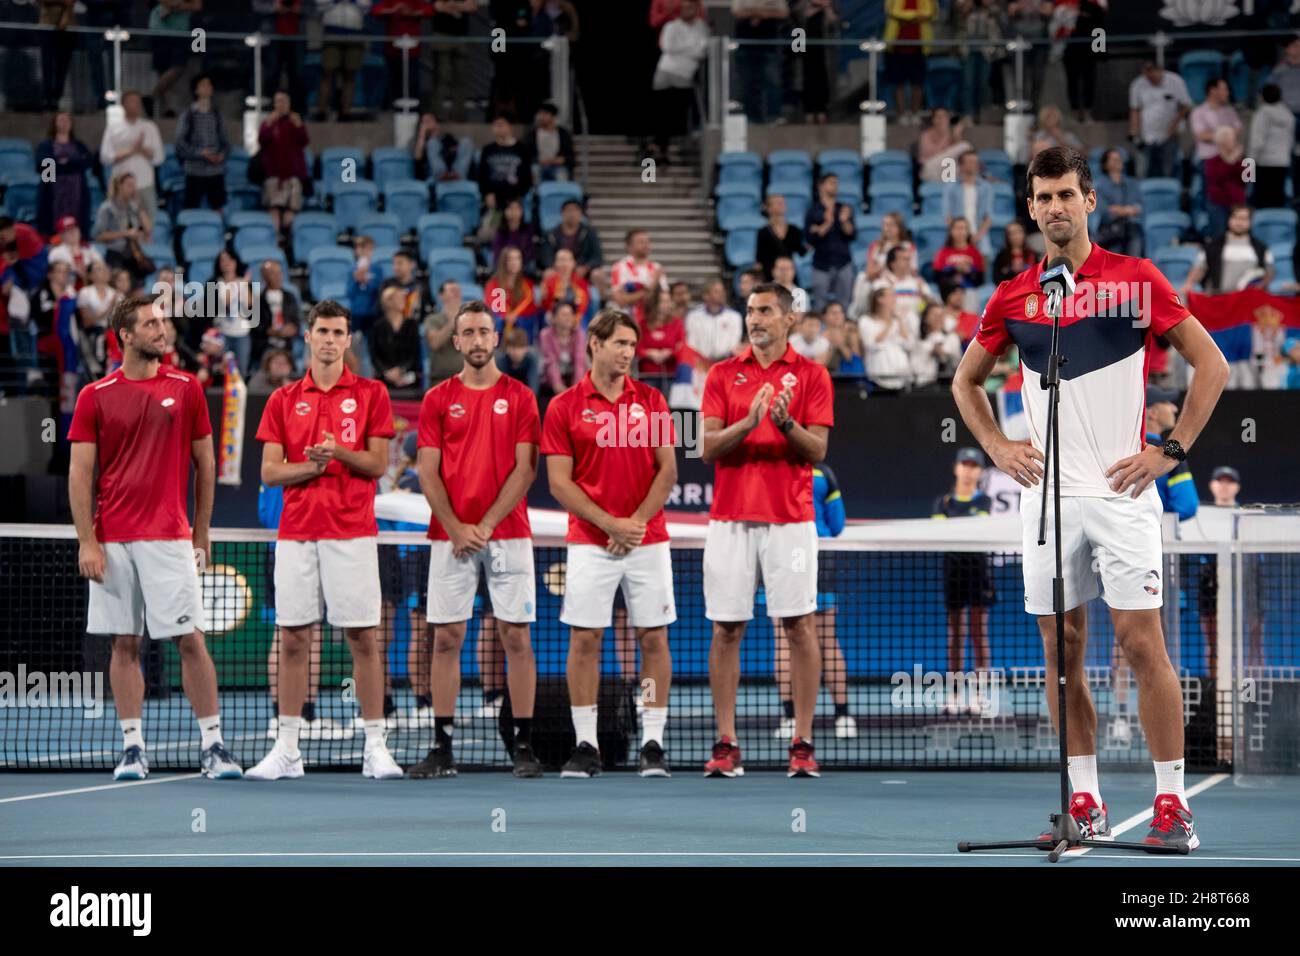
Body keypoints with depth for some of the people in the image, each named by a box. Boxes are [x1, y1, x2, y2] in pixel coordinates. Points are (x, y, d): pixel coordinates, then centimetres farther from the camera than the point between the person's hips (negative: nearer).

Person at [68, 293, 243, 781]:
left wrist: (201, 530, 8)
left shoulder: (185, 389, 5)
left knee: (190, 641, -5)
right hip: (112, 541, 1)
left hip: (169, 539, -1)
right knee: (125, 644, 4)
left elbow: (204, 462, 10)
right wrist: (87, 542, -5)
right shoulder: (95, 397, 3)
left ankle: (212, 745, -2)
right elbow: (80, 473, 2)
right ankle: (132, 748, 8)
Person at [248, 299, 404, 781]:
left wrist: (339, 451, -17)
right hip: (296, 533, 2)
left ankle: (375, 746, 2)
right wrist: (312, 466, -11)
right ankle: (287, 750, 7)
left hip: (352, 532, -2)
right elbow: (269, 471, 5)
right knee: (293, 640, 3)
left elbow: (378, 464, 0)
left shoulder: (370, 394, 5)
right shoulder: (283, 400, 10)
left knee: (363, 638, -2)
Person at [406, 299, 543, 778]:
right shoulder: (438, 399, 8)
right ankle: (442, 748, 3)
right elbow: (428, 472, 3)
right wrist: (455, 528, -8)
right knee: (446, 639, 0)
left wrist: (486, 525, -10)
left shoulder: (520, 397, 4)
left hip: (508, 535, -1)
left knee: (516, 637, -2)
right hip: (450, 536, 1)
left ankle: (523, 746, 1)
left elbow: (525, 469, -2)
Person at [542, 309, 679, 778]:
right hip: (589, 542, -1)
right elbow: (559, 481, -3)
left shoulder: (650, 400, 6)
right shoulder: (564, 407, 0)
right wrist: (609, 524, -12)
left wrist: (637, 521, -10)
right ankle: (586, 745, 4)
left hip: (648, 540, 1)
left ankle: (652, 744, 5)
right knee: (584, 639, -1)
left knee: (653, 638, 0)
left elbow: (668, 470, 2)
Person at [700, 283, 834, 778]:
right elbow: (708, 448, 0)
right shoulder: (723, 375, 9)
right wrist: (747, 423, -18)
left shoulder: (811, 375, 4)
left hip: (789, 521, -2)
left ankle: (803, 743, 1)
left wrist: (786, 422, -22)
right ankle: (726, 744, 6)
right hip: (730, 518, 2)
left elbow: (817, 449, -3)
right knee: (726, 630, 1)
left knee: (799, 627, -3)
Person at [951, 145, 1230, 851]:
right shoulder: (1012, 299, 9)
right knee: (1063, 649, 4)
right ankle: (1084, 802, 11)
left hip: (1121, 489, -4)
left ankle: (1172, 803, -5)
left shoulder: (1135, 278, -1)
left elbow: (1211, 363, 1)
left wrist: (1171, 450, -5)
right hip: (1047, 494, 4)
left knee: (1142, 643, -8)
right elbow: (966, 380, 23)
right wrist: (998, 447, 8)